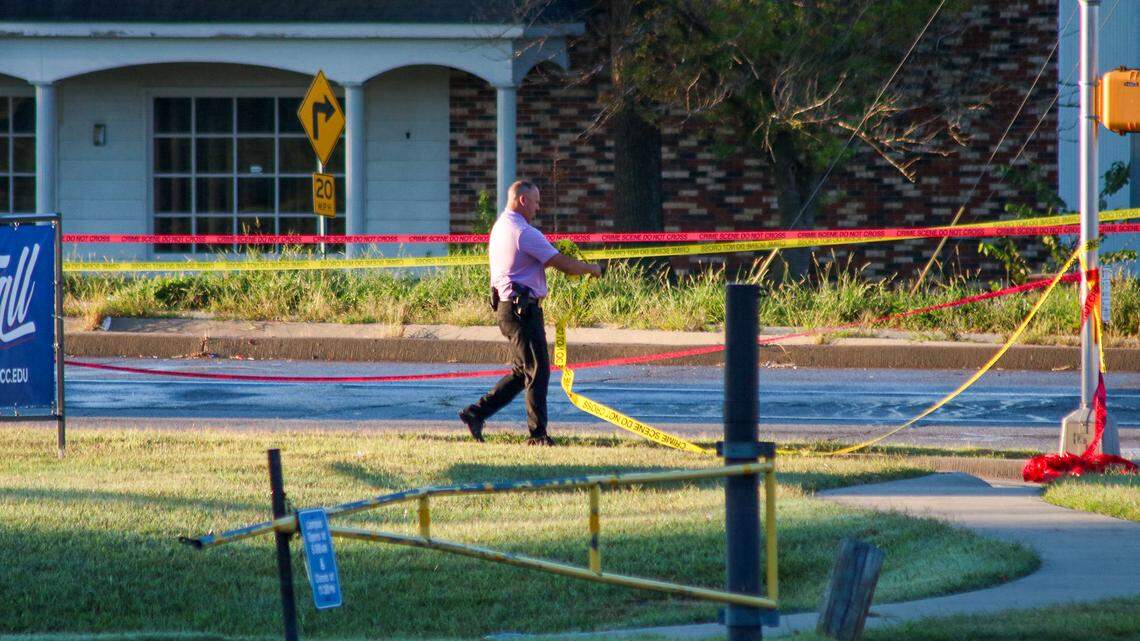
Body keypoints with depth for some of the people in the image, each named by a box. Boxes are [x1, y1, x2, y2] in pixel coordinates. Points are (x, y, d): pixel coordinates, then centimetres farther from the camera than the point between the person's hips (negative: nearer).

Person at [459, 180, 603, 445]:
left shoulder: (500, 227, 14)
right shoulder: (524, 233, -16)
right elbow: (562, 264, -14)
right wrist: (592, 269, 1)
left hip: (505, 306, 10)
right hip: (523, 309, -10)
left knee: (522, 370, 15)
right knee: (537, 370, -4)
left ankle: (476, 413, 14)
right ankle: (538, 434, -2)